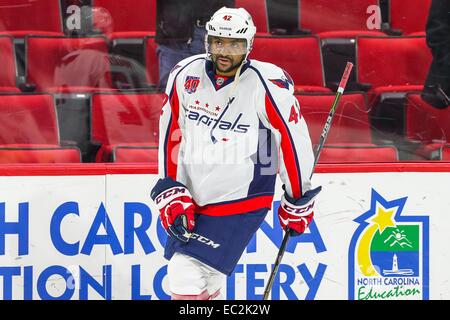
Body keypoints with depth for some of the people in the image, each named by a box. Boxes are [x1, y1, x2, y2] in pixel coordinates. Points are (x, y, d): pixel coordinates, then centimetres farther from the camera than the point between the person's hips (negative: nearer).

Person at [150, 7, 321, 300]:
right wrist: (170, 191, 2)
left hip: (240, 202, -5)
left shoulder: (267, 84, -18)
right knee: (205, 283, 16)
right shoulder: (186, 75, -4)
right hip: (191, 202, 5)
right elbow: (171, 132, 7)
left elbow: (294, 139, -9)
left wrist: (298, 201, 0)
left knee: (187, 280, -15)